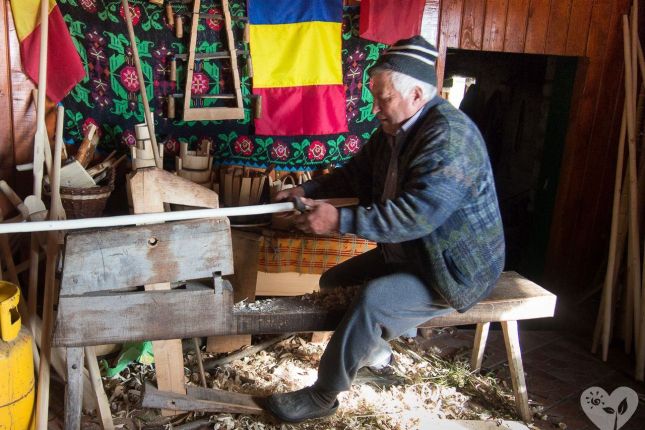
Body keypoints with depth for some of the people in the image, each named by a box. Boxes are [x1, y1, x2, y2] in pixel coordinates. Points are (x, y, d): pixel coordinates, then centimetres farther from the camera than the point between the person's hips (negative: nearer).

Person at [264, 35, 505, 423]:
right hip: (407, 253, 10)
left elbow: (418, 212, -36)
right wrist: (308, 191, -4)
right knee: (333, 281, 11)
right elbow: (355, 174, 12)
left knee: (373, 299, -29)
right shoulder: (395, 130, 3)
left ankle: (322, 396, -11)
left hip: (456, 268, -10)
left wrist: (341, 220, -36)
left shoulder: (449, 135, -27)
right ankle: (375, 350, 30)